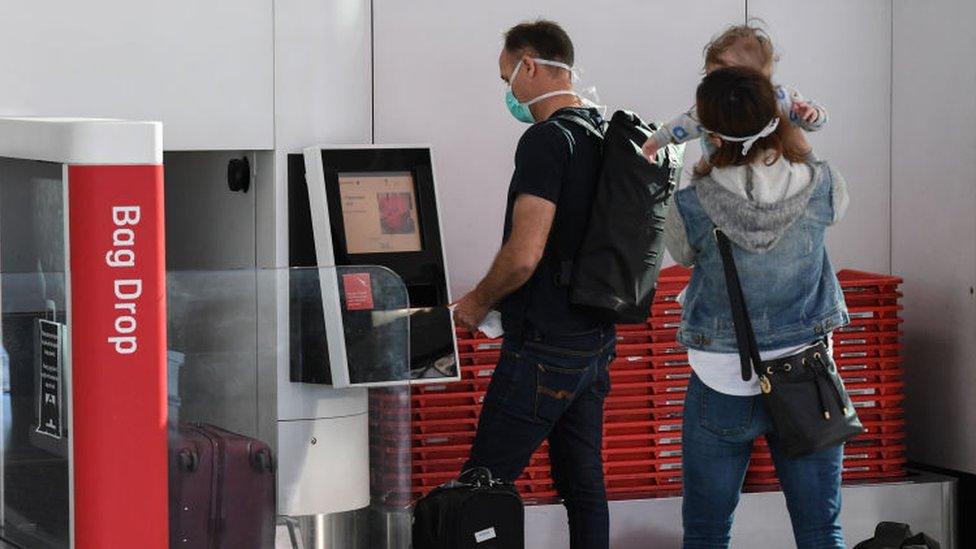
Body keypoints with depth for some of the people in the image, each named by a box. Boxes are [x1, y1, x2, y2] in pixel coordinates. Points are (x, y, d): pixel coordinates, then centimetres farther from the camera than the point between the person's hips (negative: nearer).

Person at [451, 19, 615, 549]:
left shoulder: (545, 141, -16)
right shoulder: (606, 136, 12)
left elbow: (525, 253, -23)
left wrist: (478, 301, -6)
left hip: (543, 347, -9)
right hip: (595, 341, 9)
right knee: (584, 485, 12)